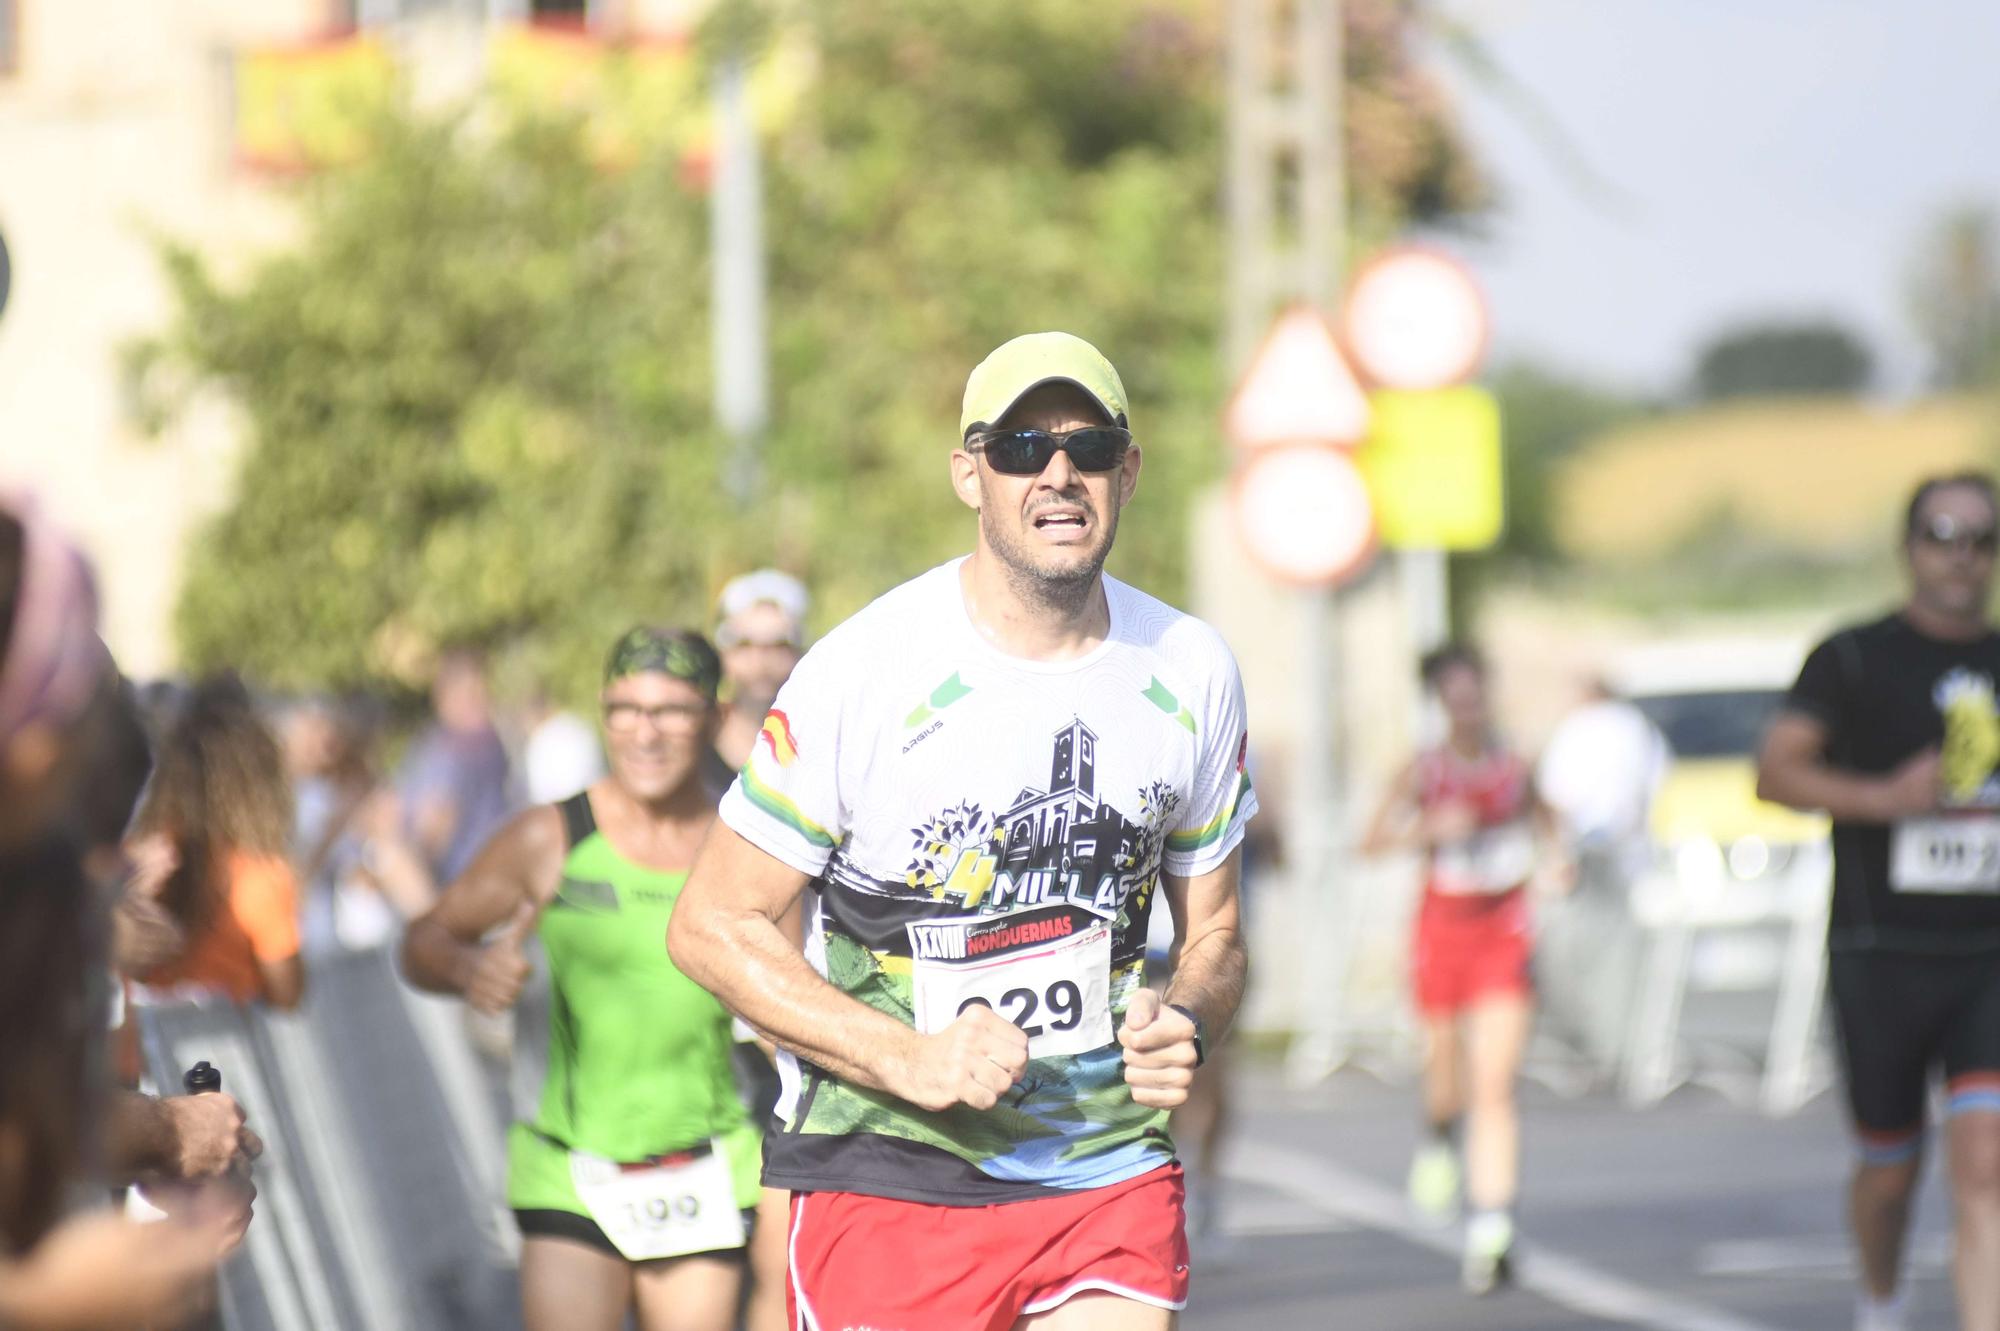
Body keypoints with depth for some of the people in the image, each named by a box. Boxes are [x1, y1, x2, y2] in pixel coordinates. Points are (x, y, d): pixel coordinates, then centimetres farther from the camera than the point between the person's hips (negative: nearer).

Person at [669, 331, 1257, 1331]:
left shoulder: (1191, 672, 4)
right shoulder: (865, 671, -10)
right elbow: (712, 926, -6)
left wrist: (1184, 1022, -7)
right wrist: (909, 1060, -17)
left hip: (1110, 1171, 3)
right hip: (888, 1179, -3)